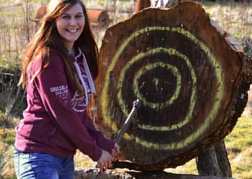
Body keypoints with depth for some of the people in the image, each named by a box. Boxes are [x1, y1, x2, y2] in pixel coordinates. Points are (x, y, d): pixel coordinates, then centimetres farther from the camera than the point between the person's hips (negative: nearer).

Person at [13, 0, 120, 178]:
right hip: (40, 155, -9)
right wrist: (95, 151, -11)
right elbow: (62, 113, -17)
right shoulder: (47, 58, -15)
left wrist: (101, 142, 2)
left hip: (65, 155, 9)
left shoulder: (80, 57, 11)